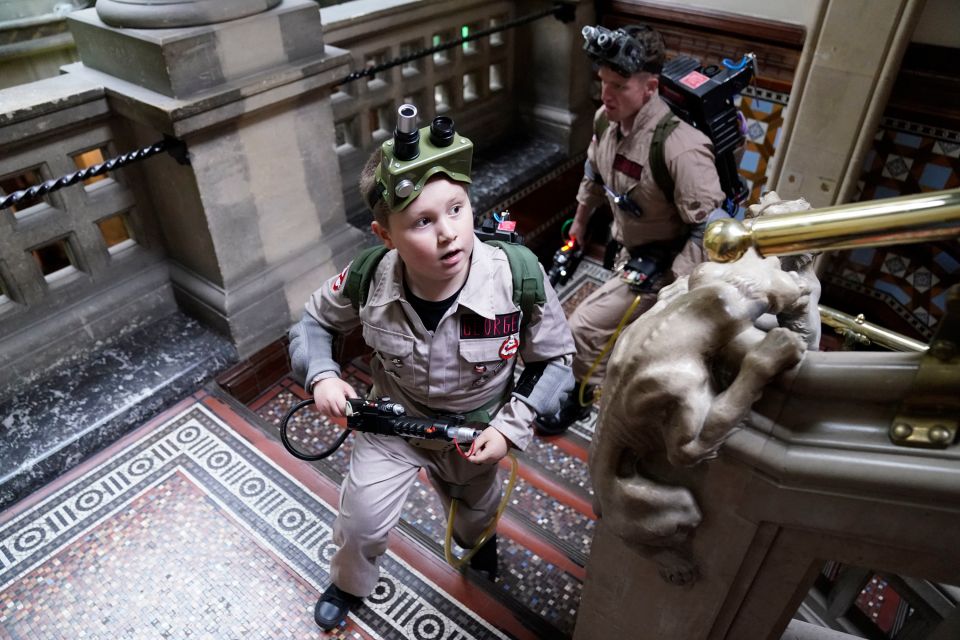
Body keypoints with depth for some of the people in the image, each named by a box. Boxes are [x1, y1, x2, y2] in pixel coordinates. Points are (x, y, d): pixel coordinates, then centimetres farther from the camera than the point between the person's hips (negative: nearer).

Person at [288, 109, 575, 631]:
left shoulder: (519, 278, -35)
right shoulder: (369, 280, -29)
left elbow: (556, 359, -17)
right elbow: (314, 321, -6)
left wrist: (511, 427, -23)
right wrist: (321, 375, -24)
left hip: (475, 429, 1)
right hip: (394, 418, 0)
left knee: (474, 510, 29)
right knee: (362, 519, 4)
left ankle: (478, 539, 70)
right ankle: (350, 583, 44)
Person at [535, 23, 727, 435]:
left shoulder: (680, 147, -36)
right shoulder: (606, 120, -12)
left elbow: (710, 229, -31)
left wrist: (672, 288, -31)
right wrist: (580, 219, 23)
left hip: (661, 264, -7)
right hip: (629, 250, 7)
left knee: (585, 326, -4)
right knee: (640, 324, 28)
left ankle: (582, 400, 23)